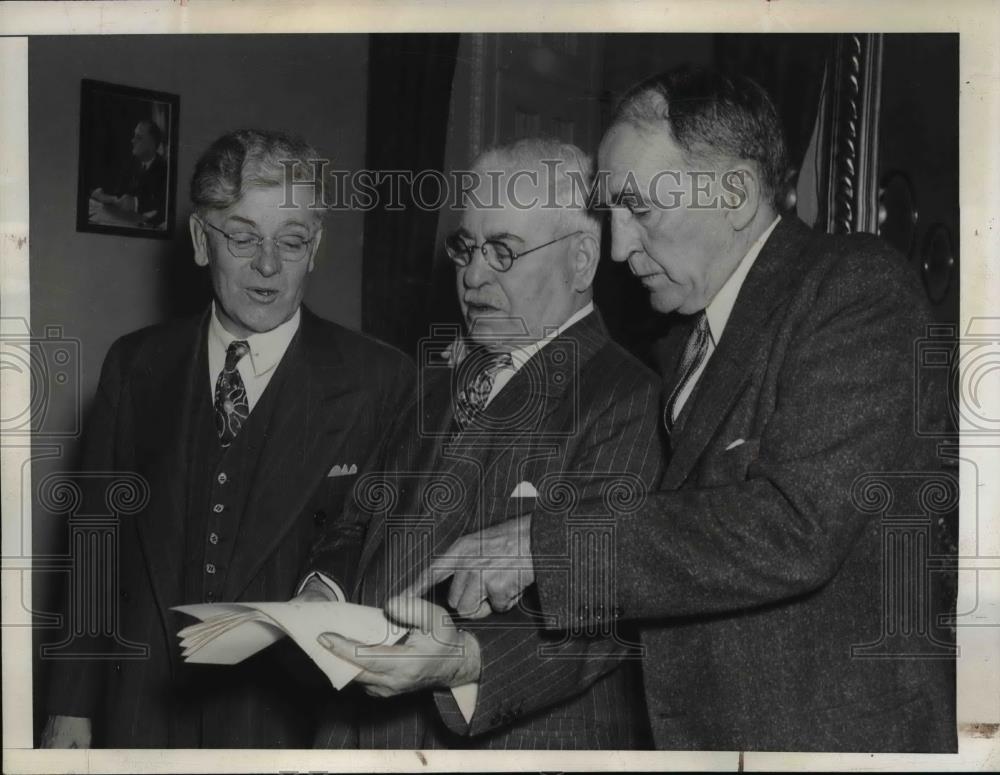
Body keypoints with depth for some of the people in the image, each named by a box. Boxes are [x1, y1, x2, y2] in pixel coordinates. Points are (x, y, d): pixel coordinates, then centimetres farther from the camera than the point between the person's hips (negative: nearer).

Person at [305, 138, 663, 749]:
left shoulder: (625, 399, -15)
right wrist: (326, 589, -5)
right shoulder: (445, 376, 9)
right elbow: (372, 514, 13)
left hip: (524, 742, -6)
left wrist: (468, 660, -34)